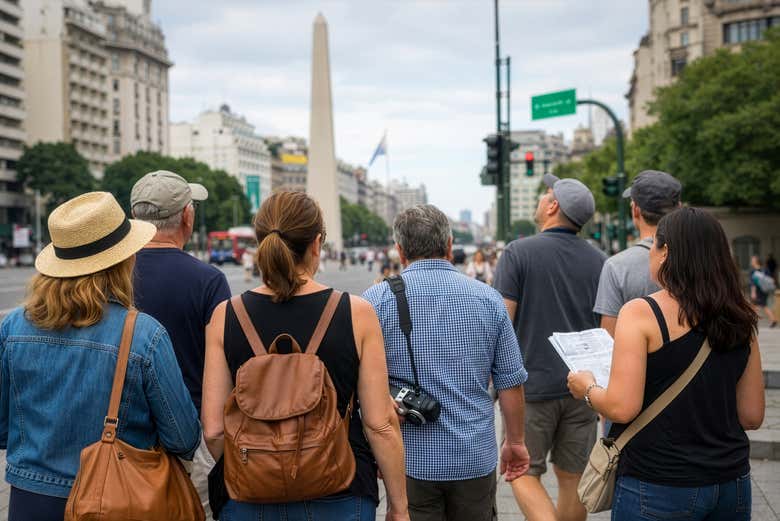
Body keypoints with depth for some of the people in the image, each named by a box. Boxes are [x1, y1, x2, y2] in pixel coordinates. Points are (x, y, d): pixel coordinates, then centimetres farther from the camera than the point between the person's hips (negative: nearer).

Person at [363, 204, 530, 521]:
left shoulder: (378, 299, -7)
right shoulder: (488, 298, 1)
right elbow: (510, 381, 3)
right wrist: (515, 442, 14)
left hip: (411, 460, -2)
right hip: (477, 459, 3)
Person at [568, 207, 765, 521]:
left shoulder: (641, 313, -13)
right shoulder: (739, 320, 2)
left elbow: (622, 408, -18)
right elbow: (752, 415, 6)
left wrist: (587, 388, 1)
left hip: (658, 486, -5)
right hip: (732, 483, 5)